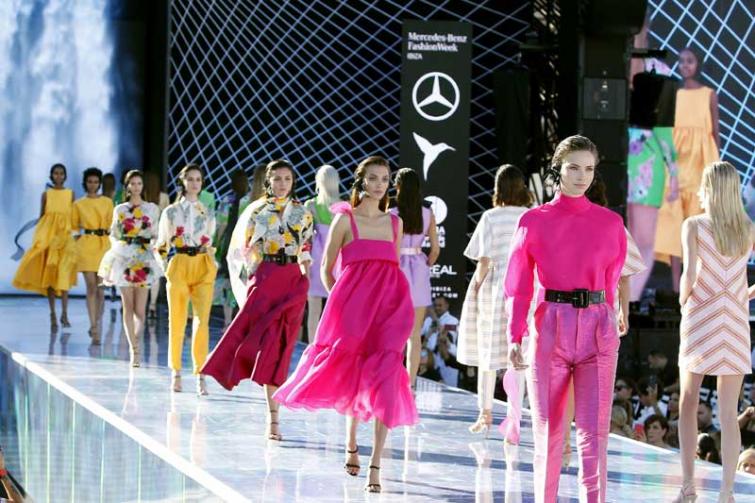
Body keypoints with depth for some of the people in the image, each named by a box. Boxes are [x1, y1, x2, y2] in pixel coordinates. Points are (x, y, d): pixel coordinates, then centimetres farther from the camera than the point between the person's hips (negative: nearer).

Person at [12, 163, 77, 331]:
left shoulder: (70, 194, 6)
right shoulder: (46, 194, 7)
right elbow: (41, 216, 9)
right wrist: (38, 236, 4)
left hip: (65, 235, -1)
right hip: (47, 235, 1)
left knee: (64, 274, -10)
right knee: (48, 274, 1)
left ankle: (64, 314, -12)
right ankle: (53, 315, 6)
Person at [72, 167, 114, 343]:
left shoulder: (107, 202, 10)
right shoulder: (78, 204, 8)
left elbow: (111, 224, 9)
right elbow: (74, 227, 14)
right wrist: (79, 234, -1)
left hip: (103, 244, 2)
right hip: (85, 244, -2)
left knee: (101, 287, 3)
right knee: (91, 286, -10)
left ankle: (96, 324, 19)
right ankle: (94, 328, -12)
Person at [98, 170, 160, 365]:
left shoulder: (152, 209, 8)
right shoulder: (119, 209, 11)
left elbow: (156, 235, 9)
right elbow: (113, 235, 13)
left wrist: (152, 245, -9)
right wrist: (118, 246, -4)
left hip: (144, 259, -1)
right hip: (124, 258, 1)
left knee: (140, 308, -7)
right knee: (128, 306, -2)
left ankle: (136, 346, 9)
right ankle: (134, 349, 2)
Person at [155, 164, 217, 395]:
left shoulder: (208, 213, 13)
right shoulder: (170, 212, 7)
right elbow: (161, 246, 12)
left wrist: (211, 263, 10)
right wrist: (168, 268, 3)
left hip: (204, 269, 1)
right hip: (178, 267, -1)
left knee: (202, 321, -11)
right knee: (176, 321, 1)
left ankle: (200, 374, -12)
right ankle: (176, 373, 11)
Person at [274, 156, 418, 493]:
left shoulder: (394, 222, 13)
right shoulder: (345, 219, 3)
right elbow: (326, 269, 6)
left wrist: (394, 299, 8)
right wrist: (339, 302, 0)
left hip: (389, 307, 2)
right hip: (352, 306, -2)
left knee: (383, 380, -10)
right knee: (352, 375, 10)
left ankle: (375, 466, -13)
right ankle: (351, 445, 35)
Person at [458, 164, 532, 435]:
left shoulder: (491, 217, -6)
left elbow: (484, 260, -7)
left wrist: (477, 289, 4)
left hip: (493, 289, -2)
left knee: (487, 352, 9)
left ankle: (485, 413, 12)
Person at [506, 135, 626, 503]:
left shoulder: (610, 223, 6)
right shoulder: (534, 221, 3)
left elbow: (610, 282, 14)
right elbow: (517, 286, 1)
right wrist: (514, 338, -8)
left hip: (597, 333, 0)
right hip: (550, 330, 0)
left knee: (594, 431, -7)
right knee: (548, 430, 6)